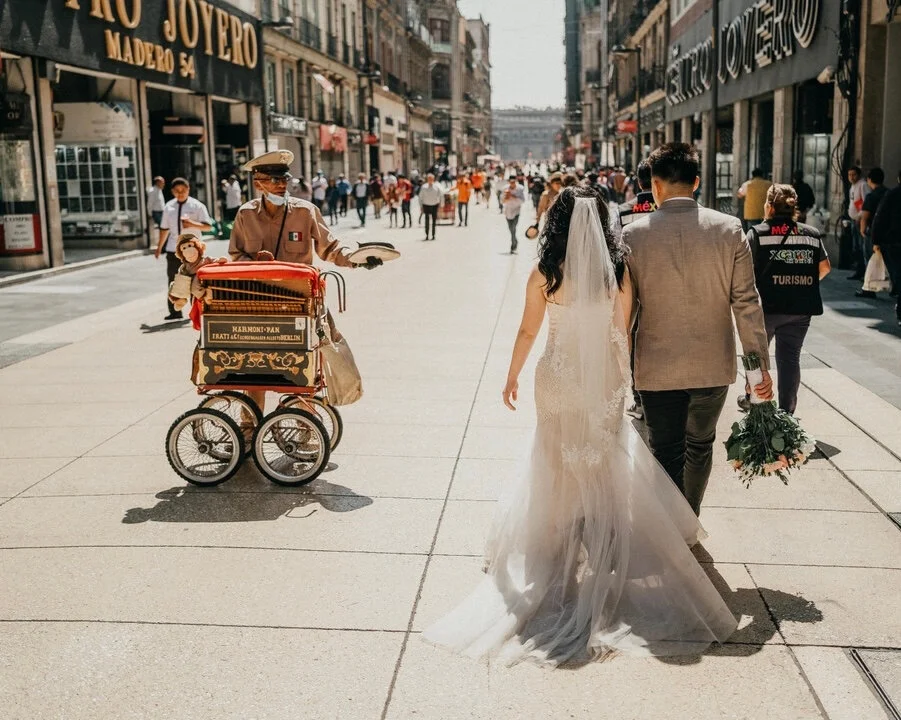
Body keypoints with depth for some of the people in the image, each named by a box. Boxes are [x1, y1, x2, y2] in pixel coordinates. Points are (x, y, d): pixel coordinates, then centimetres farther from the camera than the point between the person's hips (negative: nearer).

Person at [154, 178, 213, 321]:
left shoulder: (197, 206, -4)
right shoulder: (169, 207, 7)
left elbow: (208, 226, -8)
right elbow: (164, 228, 16)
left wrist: (193, 224, -24)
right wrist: (159, 247, 19)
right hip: (173, 249, 4)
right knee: (172, 281, 5)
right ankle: (174, 312, 12)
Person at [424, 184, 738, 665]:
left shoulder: (546, 273, -10)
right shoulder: (618, 270, -6)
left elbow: (528, 331, -4)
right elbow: (621, 332, -1)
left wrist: (512, 376, 9)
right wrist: (622, 377, 12)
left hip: (558, 378, -1)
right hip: (604, 379, 1)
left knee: (557, 461, 15)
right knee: (606, 463, 15)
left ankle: (557, 542, 24)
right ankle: (606, 545, 21)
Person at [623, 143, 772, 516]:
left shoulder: (634, 234, -10)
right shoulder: (729, 229, -7)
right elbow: (746, 302, -7)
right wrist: (760, 363, 1)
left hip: (657, 368, -2)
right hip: (713, 366, 2)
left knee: (667, 455, 9)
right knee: (700, 446, 24)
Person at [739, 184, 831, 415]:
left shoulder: (758, 233, -5)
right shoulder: (812, 234, 7)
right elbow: (825, 268, 7)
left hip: (767, 305, -2)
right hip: (801, 309, 2)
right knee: (790, 357, 8)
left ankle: (752, 399, 33)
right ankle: (786, 412, 9)